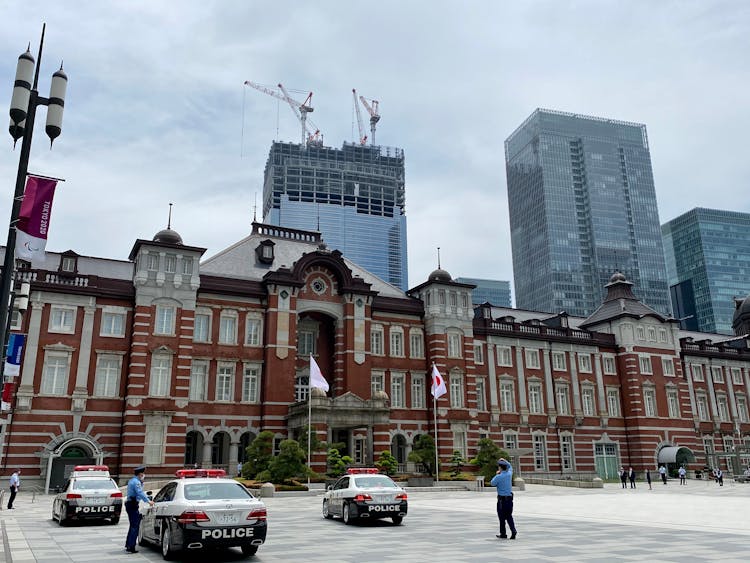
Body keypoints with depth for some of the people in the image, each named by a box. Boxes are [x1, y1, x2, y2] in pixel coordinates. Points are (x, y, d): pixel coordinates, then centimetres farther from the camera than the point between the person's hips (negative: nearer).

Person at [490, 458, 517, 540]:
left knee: (502, 517, 6)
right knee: (509, 516, 13)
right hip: (510, 498, 5)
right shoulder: (509, 474, 0)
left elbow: (492, 483, 2)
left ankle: (503, 534, 13)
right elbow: (510, 467, 23)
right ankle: (513, 531, -1)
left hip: (502, 499, -5)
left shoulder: (498, 477, -16)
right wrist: (505, 461, 20)